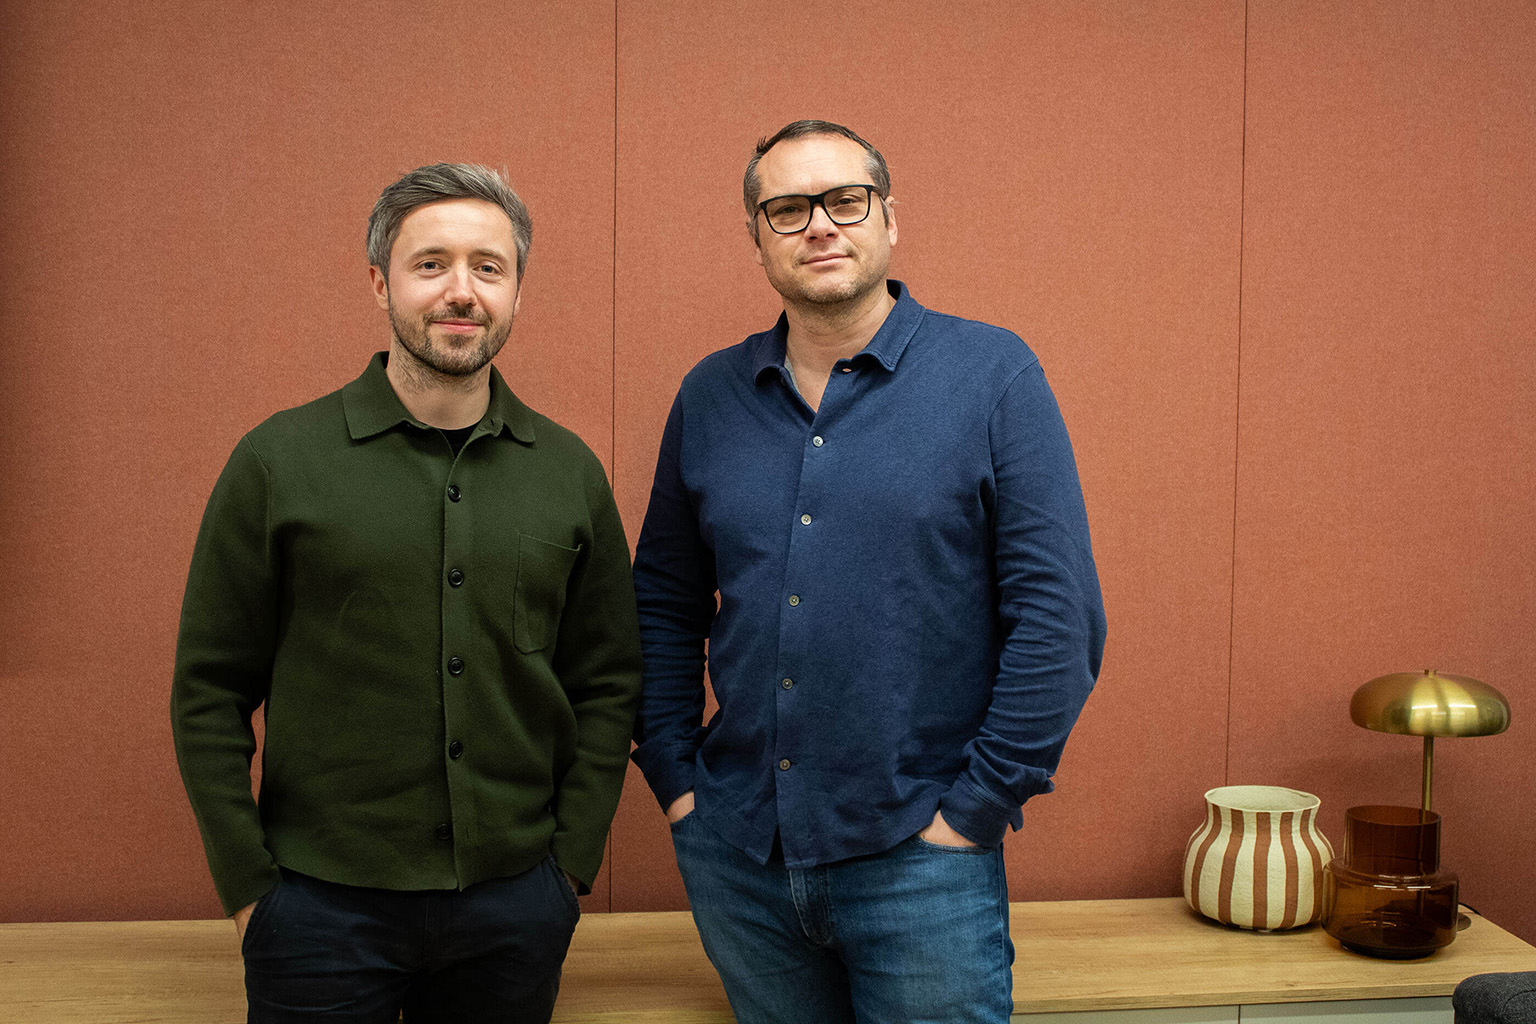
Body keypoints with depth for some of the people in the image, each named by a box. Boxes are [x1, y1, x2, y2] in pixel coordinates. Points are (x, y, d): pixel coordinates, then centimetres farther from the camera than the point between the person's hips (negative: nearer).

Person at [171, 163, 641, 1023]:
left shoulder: (570, 472, 3)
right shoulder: (280, 460, -4)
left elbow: (609, 685, 7)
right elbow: (210, 691, -2)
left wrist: (570, 863, 2)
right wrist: (248, 888, -5)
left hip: (516, 904, 2)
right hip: (321, 907, -2)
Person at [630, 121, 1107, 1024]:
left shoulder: (993, 374, -7)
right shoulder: (710, 395, 6)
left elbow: (1060, 614, -10)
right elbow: (665, 603, 13)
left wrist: (976, 807, -11)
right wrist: (673, 774, 5)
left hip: (919, 859, -3)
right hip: (734, 851, 4)